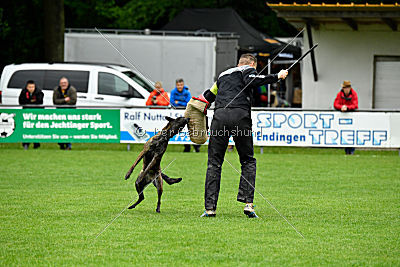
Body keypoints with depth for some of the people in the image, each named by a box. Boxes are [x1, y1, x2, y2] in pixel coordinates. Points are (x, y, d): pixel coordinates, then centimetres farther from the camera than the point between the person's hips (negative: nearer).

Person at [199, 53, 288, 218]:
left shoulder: (223, 75, 31)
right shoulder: (247, 69, 15)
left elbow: (207, 96, 38)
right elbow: (251, 81, -9)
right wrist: (277, 76, -4)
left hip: (219, 116, 4)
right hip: (240, 116, -4)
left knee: (214, 163, 5)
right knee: (248, 161, 10)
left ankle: (210, 207, -2)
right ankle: (248, 203, -4)